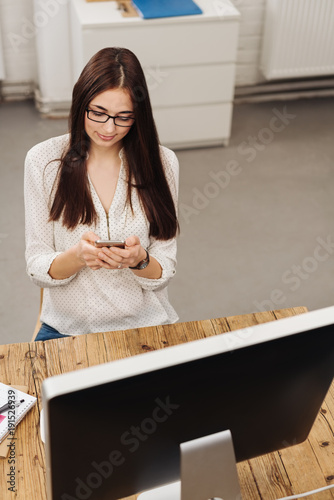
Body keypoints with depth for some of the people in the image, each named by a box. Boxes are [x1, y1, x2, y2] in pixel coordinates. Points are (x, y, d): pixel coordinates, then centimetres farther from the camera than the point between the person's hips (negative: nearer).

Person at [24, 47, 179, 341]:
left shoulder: (162, 163, -1)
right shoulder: (43, 160, -3)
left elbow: (164, 273, 2)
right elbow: (37, 269, -2)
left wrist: (139, 259, -21)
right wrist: (78, 256, -23)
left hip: (145, 325, 1)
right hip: (66, 327, 0)